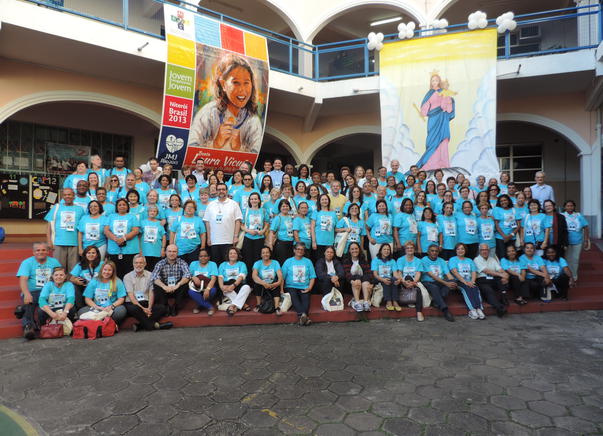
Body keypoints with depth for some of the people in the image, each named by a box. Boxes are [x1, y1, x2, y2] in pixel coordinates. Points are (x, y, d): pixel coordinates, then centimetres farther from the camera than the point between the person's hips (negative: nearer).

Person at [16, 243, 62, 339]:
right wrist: (26, 294, -25)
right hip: (32, 292, -1)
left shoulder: (54, 262, 17)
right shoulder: (27, 262, 9)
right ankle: (28, 325, -40)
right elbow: (23, 280, -6)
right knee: (29, 303, -35)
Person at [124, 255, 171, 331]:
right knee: (133, 309, -37)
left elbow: (151, 293, 3)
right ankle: (152, 325, -24)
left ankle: (139, 325, -30)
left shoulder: (150, 275, 11)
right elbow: (130, 295, -6)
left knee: (162, 308, -23)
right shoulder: (127, 277, 4)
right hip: (132, 303, -2)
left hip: (146, 303, 3)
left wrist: (149, 308, -14)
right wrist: (142, 308, -19)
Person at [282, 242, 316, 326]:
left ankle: (302, 316, -48)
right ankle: (303, 315, -48)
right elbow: (282, 277, 5)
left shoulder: (308, 262, 16)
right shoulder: (288, 261, 12)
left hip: (304, 288, 1)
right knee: (293, 296, -33)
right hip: (291, 287, -1)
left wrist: (309, 288, -4)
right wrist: (281, 289, -7)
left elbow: (312, 277, 11)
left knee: (306, 298, -30)